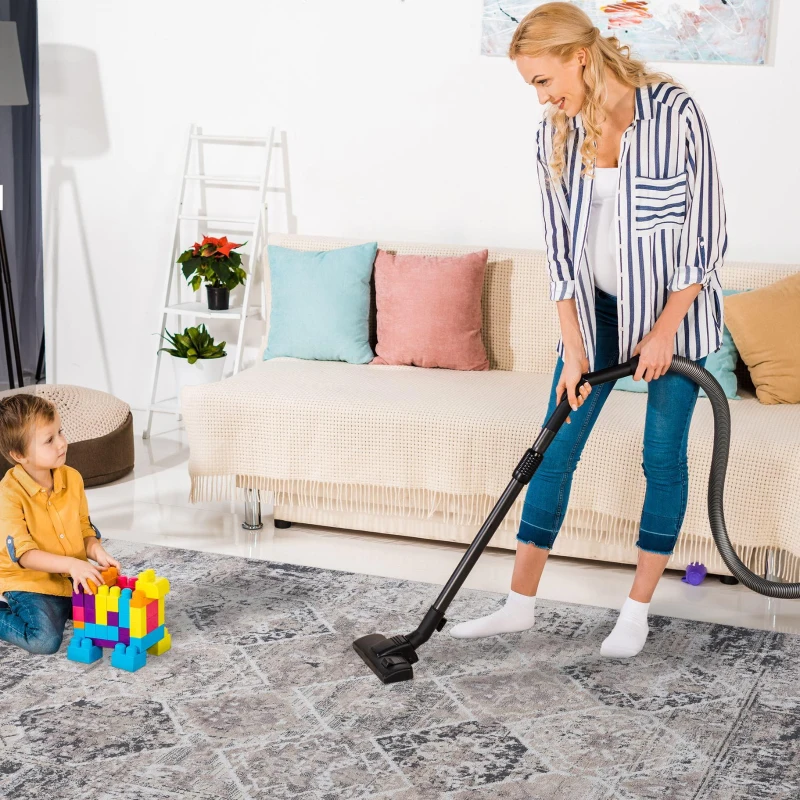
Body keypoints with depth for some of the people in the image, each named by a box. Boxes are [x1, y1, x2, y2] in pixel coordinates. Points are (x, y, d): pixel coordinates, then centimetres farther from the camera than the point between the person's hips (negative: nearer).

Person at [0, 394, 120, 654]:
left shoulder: (72, 478, 0)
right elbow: (23, 554, -25)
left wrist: (97, 552, -12)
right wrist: (71, 564, -37)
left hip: (73, 576, 6)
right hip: (29, 581, -6)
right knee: (45, 639, -27)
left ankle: (63, 607, 16)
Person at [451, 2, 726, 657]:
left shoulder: (673, 112, -18)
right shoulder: (555, 136, -4)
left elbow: (707, 229, -15)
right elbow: (561, 247, -2)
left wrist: (664, 329, -16)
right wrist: (573, 349, -7)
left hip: (677, 307, -4)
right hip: (596, 309, 4)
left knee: (663, 456, 3)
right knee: (556, 451, 4)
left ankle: (637, 611, 18)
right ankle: (521, 605, 14)